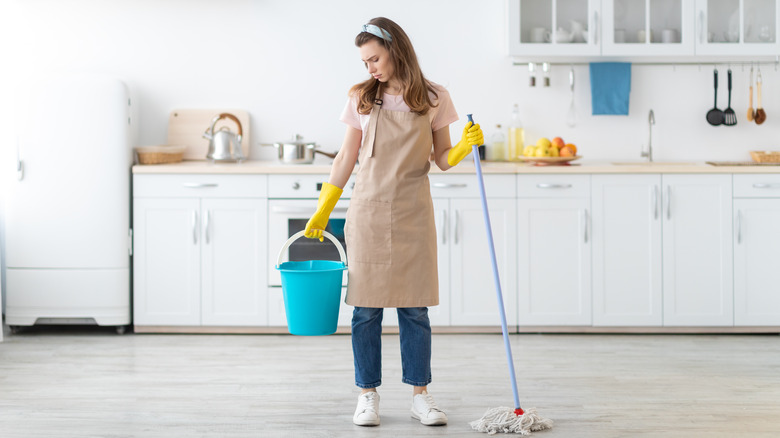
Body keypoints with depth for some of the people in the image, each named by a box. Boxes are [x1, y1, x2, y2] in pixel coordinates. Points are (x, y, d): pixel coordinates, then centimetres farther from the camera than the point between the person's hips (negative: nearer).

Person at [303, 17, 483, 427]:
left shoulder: (433, 99, 2)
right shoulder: (362, 98, 4)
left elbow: (442, 159, 7)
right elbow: (347, 158, 8)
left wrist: (465, 146, -13)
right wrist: (322, 210, 5)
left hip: (412, 215, 0)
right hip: (368, 212, 0)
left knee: (414, 309, 3)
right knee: (366, 309, 1)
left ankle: (420, 394, 12)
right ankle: (368, 395, 11)